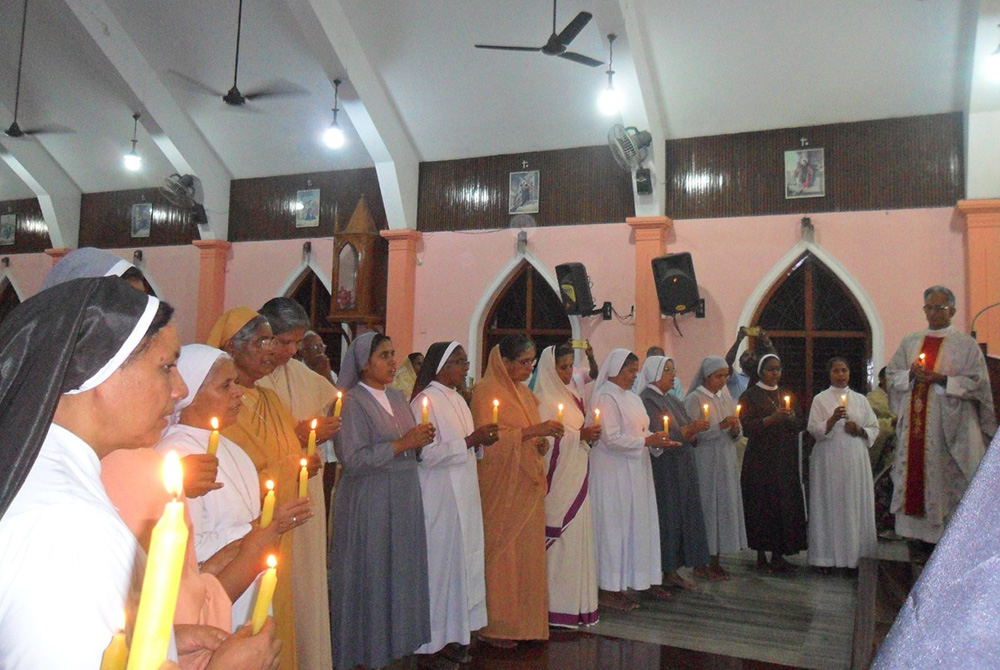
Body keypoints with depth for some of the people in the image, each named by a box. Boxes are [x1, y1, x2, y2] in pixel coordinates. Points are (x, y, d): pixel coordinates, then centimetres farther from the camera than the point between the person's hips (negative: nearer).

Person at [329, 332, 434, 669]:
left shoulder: (397, 396, 11)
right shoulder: (352, 402, -11)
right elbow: (352, 458, -20)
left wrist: (421, 439, -2)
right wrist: (401, 444, -18)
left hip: (404, 499, 7)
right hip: (369, 502, -7)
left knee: (402, 572, 11)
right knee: (372, 575, 3)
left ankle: (396, 639, 25)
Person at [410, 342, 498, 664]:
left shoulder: (456, 399, 13)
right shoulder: (426, 401, -13)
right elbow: (428, 452, -20)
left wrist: (480, 440, 3)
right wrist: (470, 440, -21)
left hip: (464, 493, 8)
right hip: (440, 496, -8)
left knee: (463, 557, 12)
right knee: (443, 559, 0)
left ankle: (459, 625, 24)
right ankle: (441, 636, 14)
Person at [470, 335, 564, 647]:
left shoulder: (523, 392, 15)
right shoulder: (486, 392, -10)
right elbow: (488, 441, -19)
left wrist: (542, 441, 2)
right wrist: (533, 431, -24)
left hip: (527, 486, 8)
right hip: (501, 488, -8)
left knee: (527, 550, 10)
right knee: (501, 553, -2)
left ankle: (523, 619, 20)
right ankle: (494, 625, 10)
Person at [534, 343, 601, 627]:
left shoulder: (571, 395, 16)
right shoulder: (543, 399, -10)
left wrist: (588, 434, 6)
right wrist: (579, 435, -18)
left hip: (576, 478, 8)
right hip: (558, 479, -8)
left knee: (578, 535, 10)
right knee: (561, 537, -6)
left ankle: (577, 599, 19)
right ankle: (558, 606, 3)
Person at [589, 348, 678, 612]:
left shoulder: (633, 398, 16)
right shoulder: (605, 397, -12)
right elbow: (611, 438, -19)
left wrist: (657, 440, -1)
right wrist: (647, 441, -18)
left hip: (636, 472, 8)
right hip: (613, 474, -8)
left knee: (640, 524, 11)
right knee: (615, 526, -3)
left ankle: (646, 579, 22)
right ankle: (610, 588, 6)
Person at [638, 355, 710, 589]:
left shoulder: (672, 400, 15)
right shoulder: (647, 401, -12)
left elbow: (687, 434, 17)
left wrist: (694, 430, -5)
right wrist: (690, 428, -23)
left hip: (682, 470, 8)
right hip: (661, 471, -8)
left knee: (681, 516, 10)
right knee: (664, 518, -4)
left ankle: (671, 571, 19)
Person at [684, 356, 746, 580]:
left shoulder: (726, 397, 14)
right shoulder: (694, 399, -6)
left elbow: (737, 436, 16)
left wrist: (735, 430, -7)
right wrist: (721, 426, -21)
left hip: (726, 462, 7)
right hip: (704, 464, -6)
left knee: (724, 507, 7)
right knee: (705, 508, -5)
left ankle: (715, 561, 17)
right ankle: (700, 564, 5)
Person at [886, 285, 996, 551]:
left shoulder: (965, 344, 4)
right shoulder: (910, 341, 15)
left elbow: (978, 382, -2)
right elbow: (892, 375, 13)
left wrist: (942, 379, -13)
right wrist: (911, 375, -7)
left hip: (950, 422, -3)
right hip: (914, 424, 3)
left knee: (948, 475, -5)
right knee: (915, 473, 0)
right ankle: (922, 530, 7)